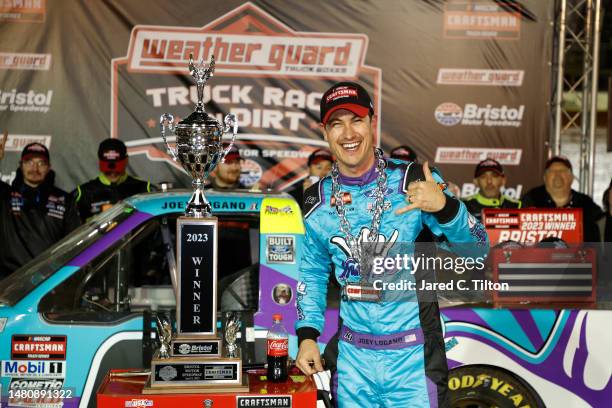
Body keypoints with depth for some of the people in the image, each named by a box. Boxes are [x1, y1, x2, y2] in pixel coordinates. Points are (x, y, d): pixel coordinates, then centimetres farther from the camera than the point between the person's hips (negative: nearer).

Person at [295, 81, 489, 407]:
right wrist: (307, 335, 3)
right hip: (353, 355, 3)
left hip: (414, 355, -3)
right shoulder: (317, 200, 1)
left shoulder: (415, 182, -10)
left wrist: (444, 206, -29)